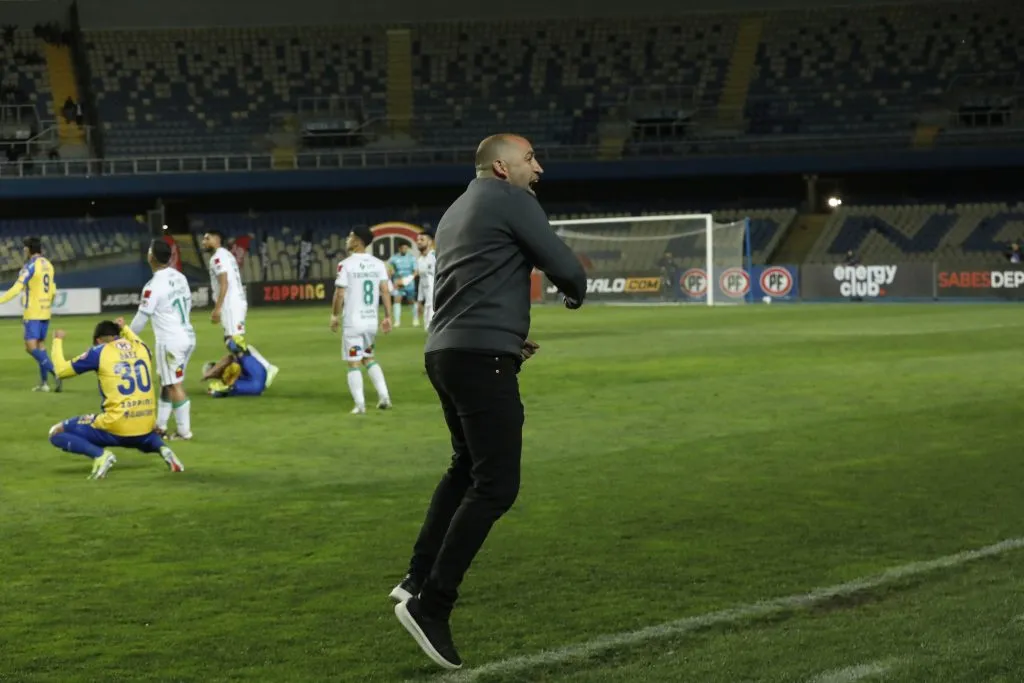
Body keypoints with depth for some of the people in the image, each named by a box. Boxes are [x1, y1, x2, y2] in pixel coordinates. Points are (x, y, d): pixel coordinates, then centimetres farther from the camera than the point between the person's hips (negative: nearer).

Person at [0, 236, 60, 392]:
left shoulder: (30, 266, -12)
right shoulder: (48, 265, 12)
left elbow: (17, 288, -19)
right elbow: (53, 291, 17)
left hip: (33, 312, -8)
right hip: (45, 312, 8)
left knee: (31, 347, -11)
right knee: (41, 344, 14)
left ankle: (56, 373, -25)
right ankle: (44, 382, 13)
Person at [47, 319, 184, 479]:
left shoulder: (99, 352, -1)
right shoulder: (142, 347, 10)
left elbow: (61, 370, 10)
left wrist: (58, 340, 25)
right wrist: (125, 328, 47)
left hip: (116, 429, -5)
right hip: (146, 429, 5)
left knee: (57, 433, 10)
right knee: (143, 438, 43)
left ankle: (100, 454, -13)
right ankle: (163, 449, 8)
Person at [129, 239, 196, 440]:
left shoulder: (154, 286, -17)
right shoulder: (179, 277, 5)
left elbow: (141, 318, -11)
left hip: (170, 341, -8)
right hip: (187, 335, 8)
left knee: (175, 386, 0)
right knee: (166, 381, 19)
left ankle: (184, 431, 4)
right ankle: (160, 426, 26)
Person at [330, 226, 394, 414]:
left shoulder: (346, 265, -10)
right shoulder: (378, 264, 3)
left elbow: (339, 294, -11)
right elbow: (385, 291, -1)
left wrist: (335, 316, 2)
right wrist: (388, 317, 3)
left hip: (353, 321, -5)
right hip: (372, 321, 5)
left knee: (354, 363, 2)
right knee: (368, 358, 22)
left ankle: (360, 405, -3)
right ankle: (384, 396, 11)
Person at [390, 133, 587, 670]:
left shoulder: (456, 212, 23)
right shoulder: (510, 200, -5)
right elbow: (564, 268, -7)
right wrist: (575, 293, 15)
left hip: (444, 353, 10)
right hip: (482, 359, -10)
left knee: (467, 468, 25)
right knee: (495, 485, -9)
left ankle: (419, 580, 23)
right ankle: (430, 606, -12)